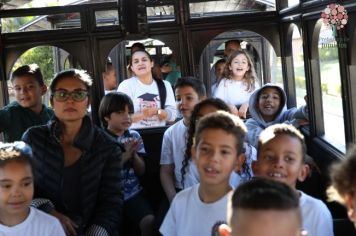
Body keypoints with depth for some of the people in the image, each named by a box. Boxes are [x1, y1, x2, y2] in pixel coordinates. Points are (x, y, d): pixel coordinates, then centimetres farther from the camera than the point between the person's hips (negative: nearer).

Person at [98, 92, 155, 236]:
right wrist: (125, 155, -19)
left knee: (150, 221, -20)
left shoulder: (134, 136, 7)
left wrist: (134, 154, -11)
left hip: (133, 193, 3)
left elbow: (141, 171, 8)